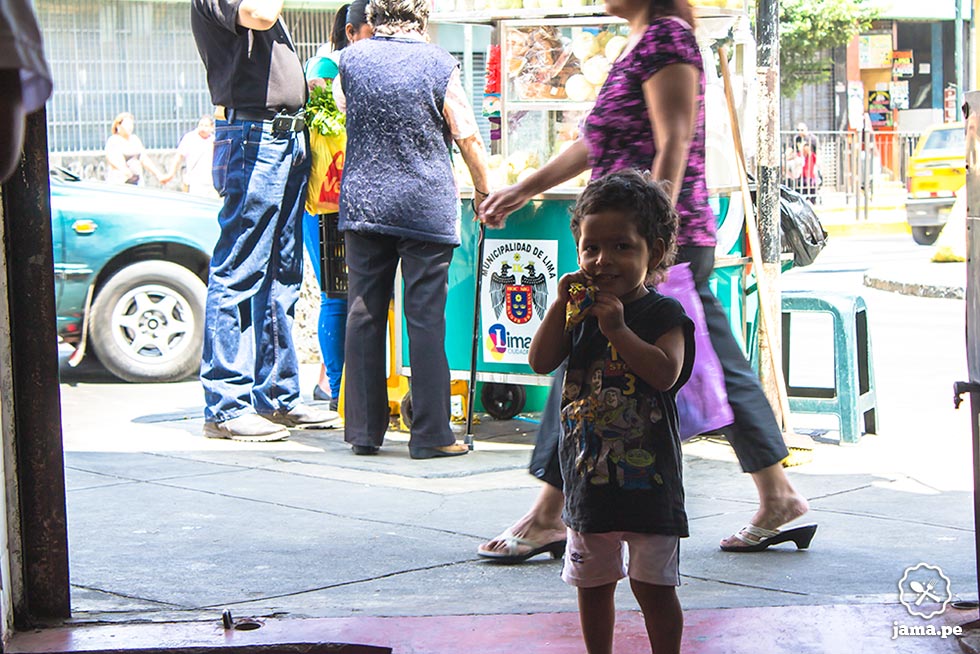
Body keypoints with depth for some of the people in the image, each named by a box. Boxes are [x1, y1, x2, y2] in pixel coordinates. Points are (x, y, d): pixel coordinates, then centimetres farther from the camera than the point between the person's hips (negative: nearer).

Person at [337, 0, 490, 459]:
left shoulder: (352, 59, 2)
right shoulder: (439, 64, -6)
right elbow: (467, 137, -2)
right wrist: (483, 190, 13)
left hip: (362, 203, 3)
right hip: (427, 208, -3)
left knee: (364, 316, 8)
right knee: (425, 318, 0)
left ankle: (363, 430, 12)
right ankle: (430, 434, 2)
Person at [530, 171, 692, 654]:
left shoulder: (663, 314, -8)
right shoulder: (579, 311, 4)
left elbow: (666, 373, -23)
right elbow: (541, 362, -4)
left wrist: (618, 329, -26)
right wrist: (561, 304, -12)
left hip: (647, 476, -5)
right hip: (588, 474, 5)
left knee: (653, 585, 3)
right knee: (592, 582, 16)